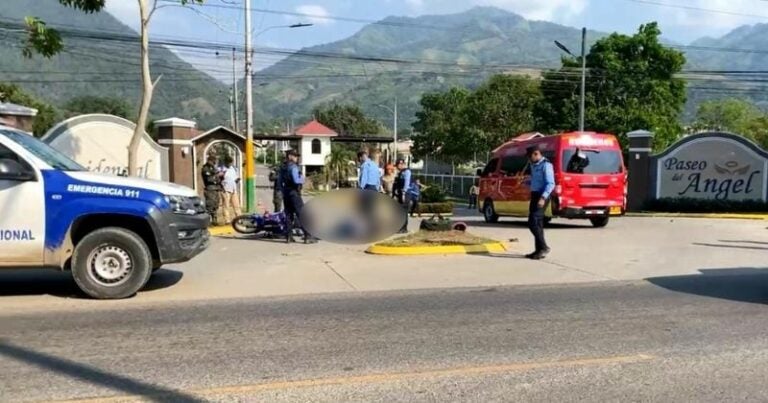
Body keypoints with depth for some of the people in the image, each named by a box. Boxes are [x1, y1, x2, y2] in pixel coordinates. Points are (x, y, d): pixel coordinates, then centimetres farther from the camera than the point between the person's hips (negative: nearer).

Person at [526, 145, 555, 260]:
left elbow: (551, 184, -20)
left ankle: (543, 247, -5)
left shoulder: (546, 165, -13)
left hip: (542, 196, -9)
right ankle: (539, 250, 14)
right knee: (537, 223, 10)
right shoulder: (533, 165, 14)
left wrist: (543, 197, -27)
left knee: (533, 222, -13)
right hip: (535, 195, 9)